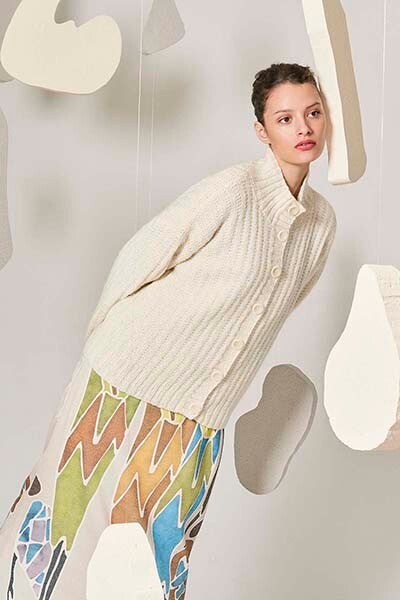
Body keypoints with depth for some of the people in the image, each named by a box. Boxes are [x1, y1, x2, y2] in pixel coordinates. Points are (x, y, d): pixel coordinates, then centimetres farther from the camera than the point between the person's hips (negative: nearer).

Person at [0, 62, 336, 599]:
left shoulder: (323, 222, 5)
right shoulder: (232, 189, -15)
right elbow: (138, 259, -10)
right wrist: (105, 347, -3)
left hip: (200, 422, 5)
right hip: (130, 380, -5)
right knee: (72, 527, 6)